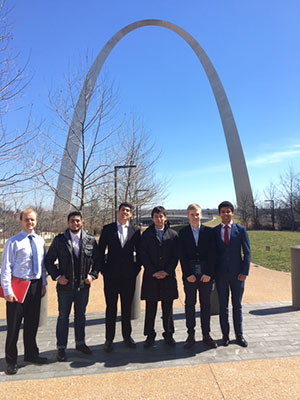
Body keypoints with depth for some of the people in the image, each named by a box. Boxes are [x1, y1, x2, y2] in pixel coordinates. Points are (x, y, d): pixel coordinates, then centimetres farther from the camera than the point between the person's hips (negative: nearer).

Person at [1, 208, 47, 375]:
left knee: (32, 323, 17)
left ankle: (31, 353, 36)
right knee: (14, 324, 5)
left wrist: (43, 284, 10)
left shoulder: (40, 241, 6)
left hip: (35, 286, 5)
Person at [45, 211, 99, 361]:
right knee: (63, 317, 9)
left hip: (83, 285, 2)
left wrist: (92, 275, -4)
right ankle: (61, 348, 24)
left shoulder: (90, 240, -1)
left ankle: (80, 343, 34)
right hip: (65, 285, -2)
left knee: (80, 315, 17)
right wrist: (57, 276, -9)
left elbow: (97, 260, 7)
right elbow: (49, 260, -1)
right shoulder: (59, 240, -5)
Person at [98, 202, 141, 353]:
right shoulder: (107, 229, 0)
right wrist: (103, 270, -4)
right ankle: (109, 339, 20)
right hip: (111, 275, -1)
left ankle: (127, 335, 29)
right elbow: (101, 251, 1)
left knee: (127, 307, 13)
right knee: (111, 307, 7)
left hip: (129, 275, 1)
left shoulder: (135, 231, 4)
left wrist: (136, 269, 0)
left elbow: (139, 252, 7)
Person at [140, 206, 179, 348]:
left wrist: (167, 271, -9)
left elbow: (175, 256, 2)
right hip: (151, 276, 0)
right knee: (150, 308, 6)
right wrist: (154, 272, -10)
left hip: (168, 276, 1)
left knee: (168, 307, 10)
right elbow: (143, 256, -1)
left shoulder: (173, 234, 5)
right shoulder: (146, 234, 3)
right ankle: (150, 335, 20)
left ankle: (168, 333, 26)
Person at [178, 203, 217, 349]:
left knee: (206, 304, 9)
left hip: (206, 274, 0)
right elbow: (182, 255, -2)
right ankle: (190, 335, 18)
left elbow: (212, 254, -1)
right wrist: (188, 274, -9)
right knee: (189, 304, 7)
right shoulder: (183, 233, 3)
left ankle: (206, 335, 21)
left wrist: (209, 273, -9)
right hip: (189, 274, 0)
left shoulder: (209, 232, 3)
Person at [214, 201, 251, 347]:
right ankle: (225, 335, 24)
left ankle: (239, 335, 26)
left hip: (237, 274, 0)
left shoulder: (241, 229, 0)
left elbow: (247, 252, 0)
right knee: (223, 306, 11)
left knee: (237, 305, 11)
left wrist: (244, 272, -7)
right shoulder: (214, 231, 2)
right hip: (221, 274, 1)